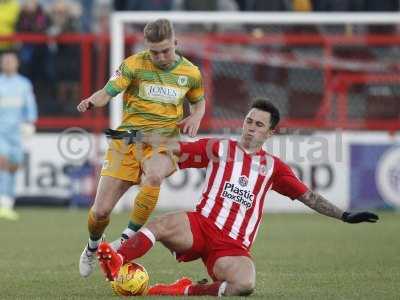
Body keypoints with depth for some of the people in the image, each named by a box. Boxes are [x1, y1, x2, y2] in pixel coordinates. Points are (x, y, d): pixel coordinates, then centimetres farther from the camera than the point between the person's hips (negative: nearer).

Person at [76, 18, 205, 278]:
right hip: (127, 139, 0)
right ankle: (93, 247, 31)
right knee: (101, 210, -4)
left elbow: (199, 101, 24)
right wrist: (92, 101, -32)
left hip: (162, 143, 0)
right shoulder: (134, 65, -3)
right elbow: (108, 92, -9)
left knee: (153, 175, -39)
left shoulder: (190, 72, 5)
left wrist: (196, 117, 1)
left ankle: (130, 236, -22)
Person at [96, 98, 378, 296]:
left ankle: (189, 291, -21)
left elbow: (308, 196, 19)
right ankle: (116, 264, -47)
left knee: (245, 284, -34)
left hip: (234, 246, 1)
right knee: (163, 224, -34)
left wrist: (345, 216, 12)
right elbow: (174, 147, 9)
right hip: (201, 225, -1)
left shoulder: (273, 166, 16)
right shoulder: (219, 148, 13)